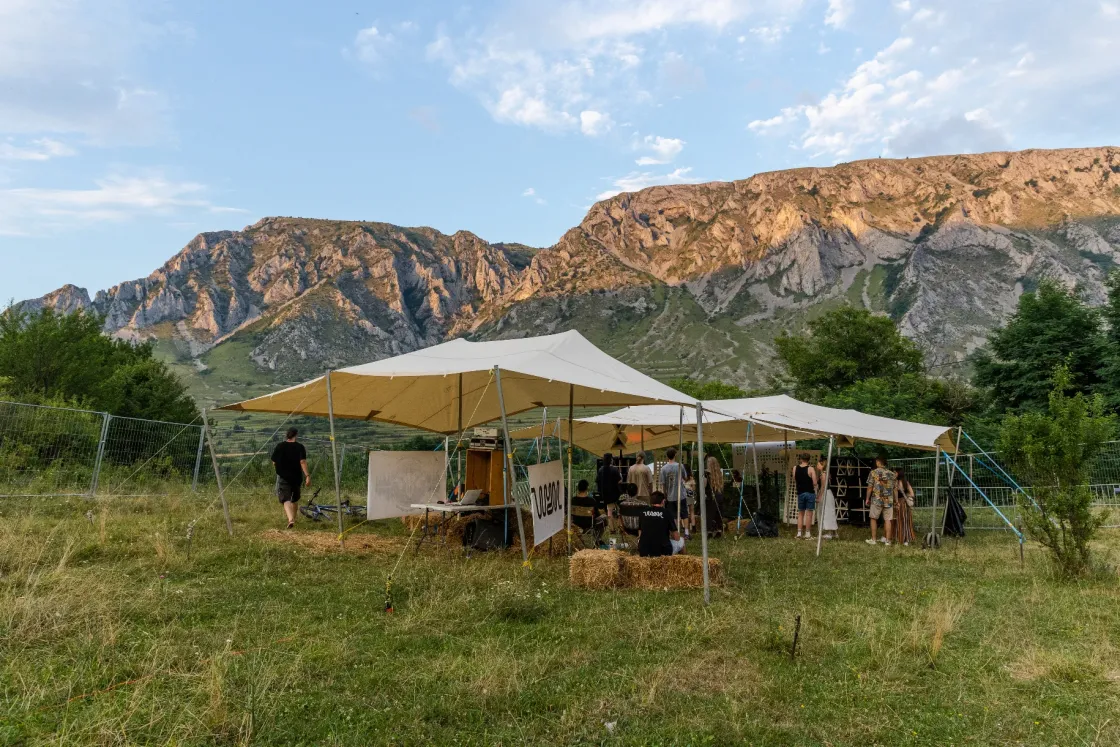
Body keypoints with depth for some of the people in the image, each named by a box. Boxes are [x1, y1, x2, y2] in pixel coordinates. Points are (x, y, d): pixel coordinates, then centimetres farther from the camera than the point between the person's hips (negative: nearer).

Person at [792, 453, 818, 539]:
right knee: (809, 514, 1)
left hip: (800, 493, 3)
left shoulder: (795, 468, 1)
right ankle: (808, 534, 1)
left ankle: (799, 533, 10)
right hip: (810, 493, -3)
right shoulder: (811, 469, -10)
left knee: (800, 513, 13)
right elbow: (815, 483, -12)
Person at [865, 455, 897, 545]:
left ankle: (873, 539, 10)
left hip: (876, 500, -2)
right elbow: (895, 488, 6)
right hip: (889, 500, 2)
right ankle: (887, 540, 8)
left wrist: (867, 499, 4)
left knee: (874, 519, 10)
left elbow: (870, 487, -6)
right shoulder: (891, 474, 3)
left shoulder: (873, 472, -6)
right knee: (887, 520, 7)